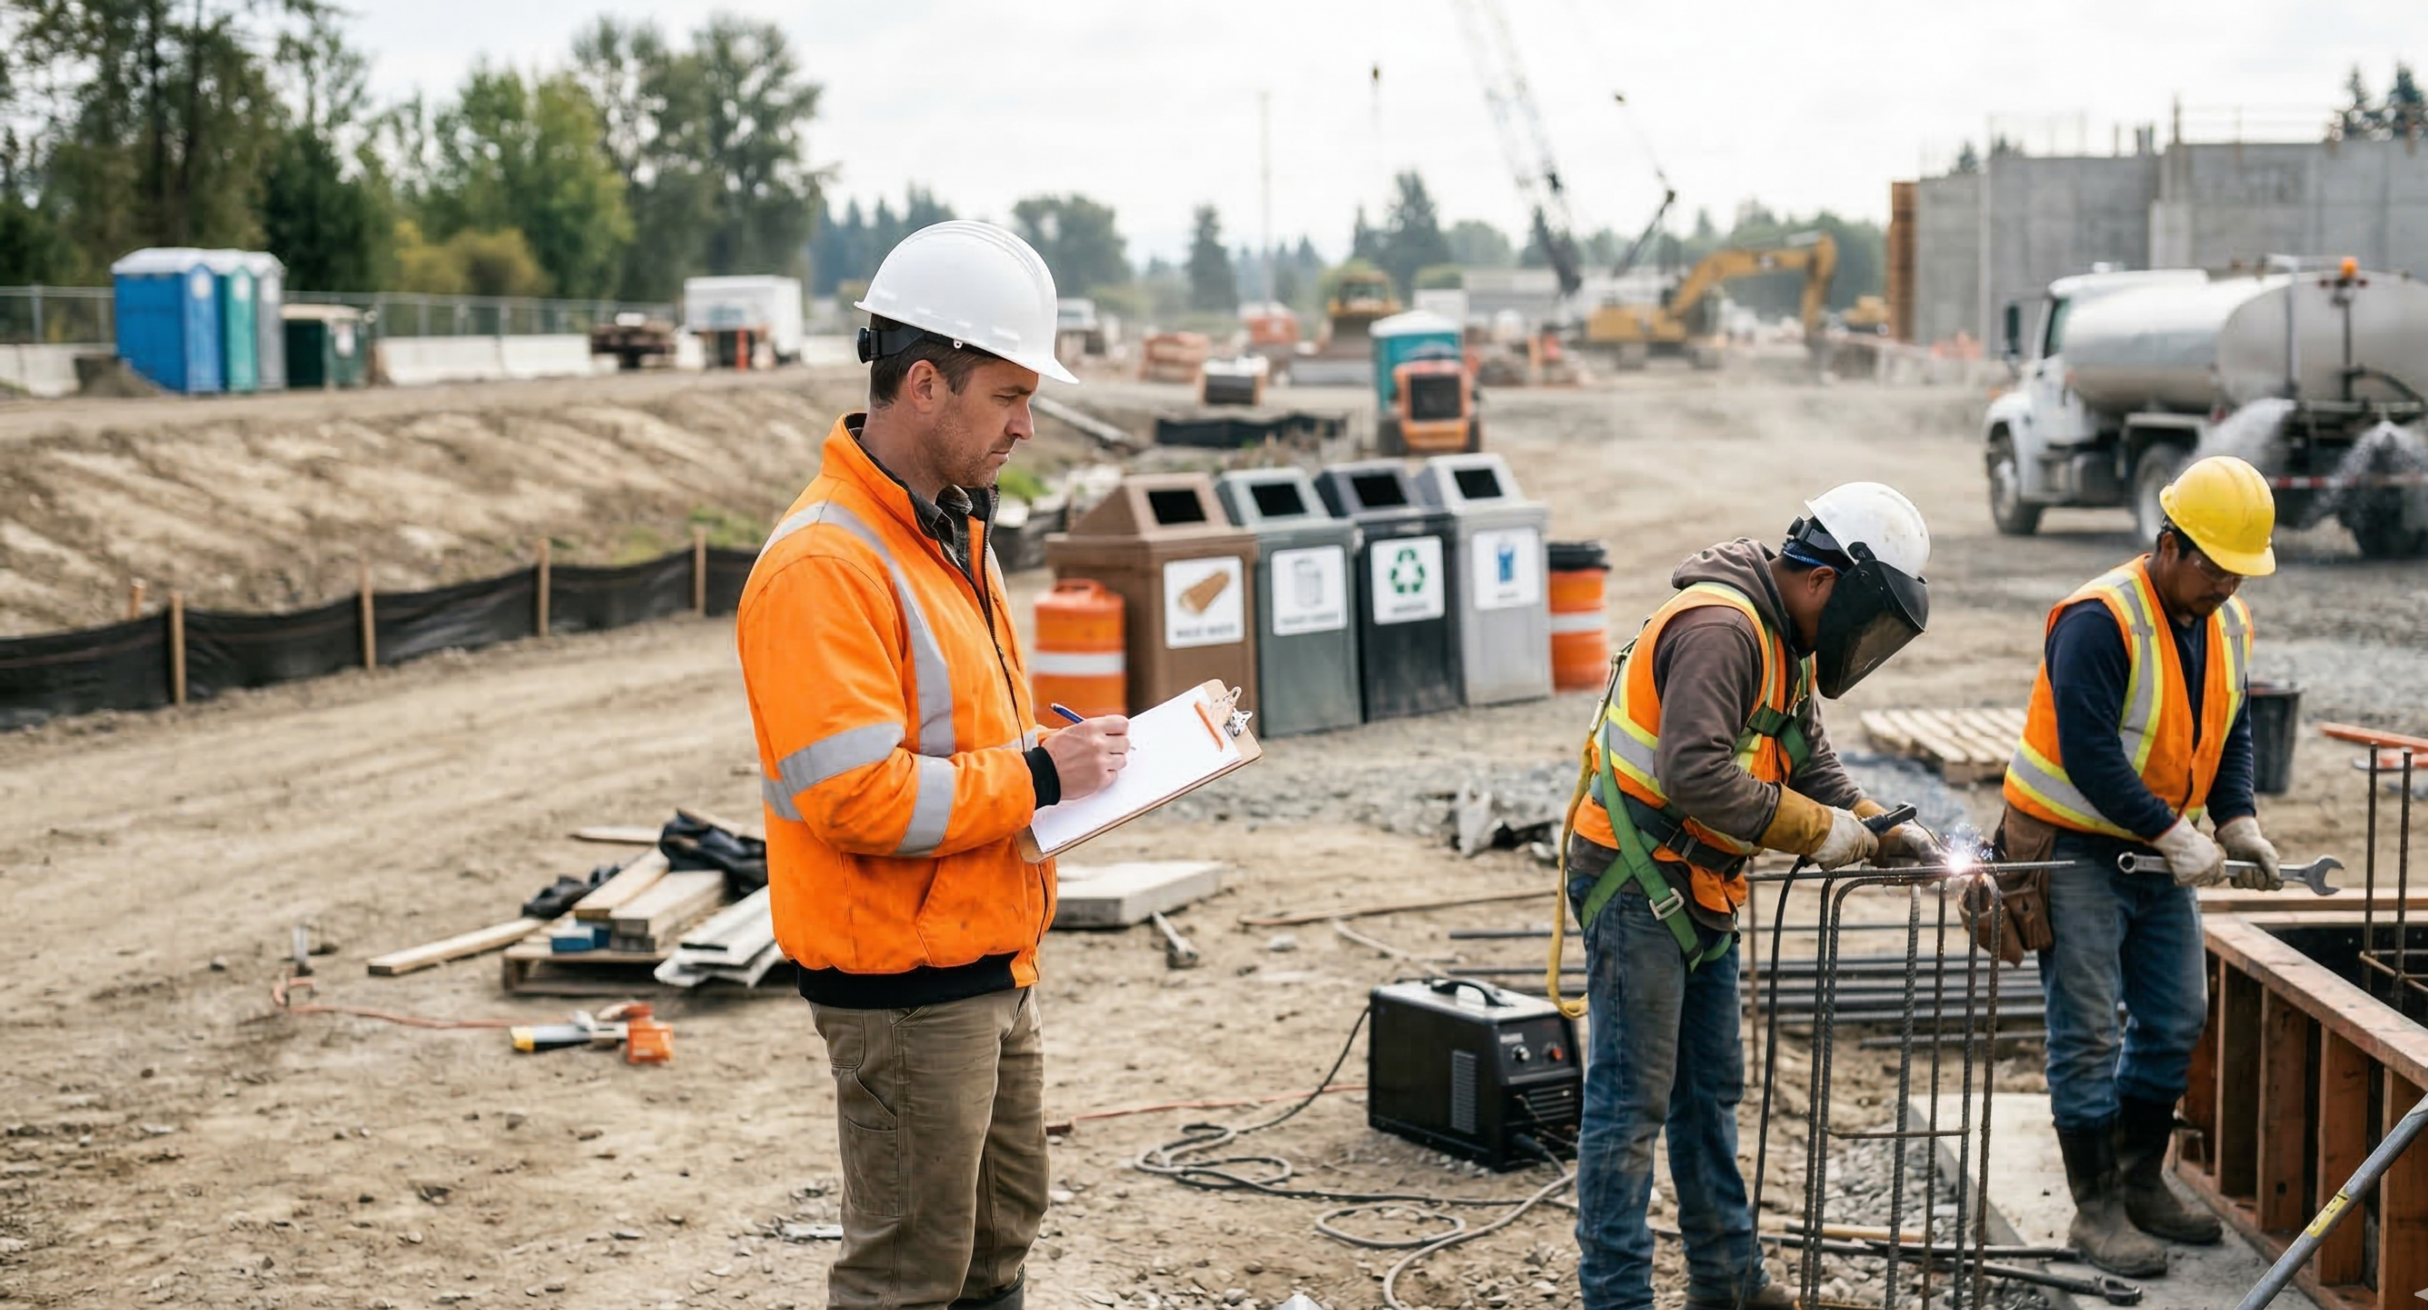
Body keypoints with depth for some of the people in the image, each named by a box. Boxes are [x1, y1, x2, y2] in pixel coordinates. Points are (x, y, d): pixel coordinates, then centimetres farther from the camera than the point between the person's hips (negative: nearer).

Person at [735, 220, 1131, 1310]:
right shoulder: (821, 565, -22)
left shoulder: (949, 529, 11)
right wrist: (1035, 777, -21)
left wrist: (1064, 753, 4)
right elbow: (857, 797, -27)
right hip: (904, 987, -10)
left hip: (990, 967, 10)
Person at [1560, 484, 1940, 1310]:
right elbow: (1695, 775, -32)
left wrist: (1881, 827, 3)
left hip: (1698, 893, 11)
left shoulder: (1785, 642, 12)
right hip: (1635, 886, -11)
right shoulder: (1719, 629, -22)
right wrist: (1816, 831, -23)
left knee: (1710, 1090, 18)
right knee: (1631, 1101, -5)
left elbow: (1808, 758, 18)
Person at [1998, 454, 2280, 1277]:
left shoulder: (2228, 623, 4)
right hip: (2074, 848, -8)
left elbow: (2231, 732, 12)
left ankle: (2141, 1184, 27)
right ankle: (2097, 1211, 4)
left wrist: (2237, 821, -4)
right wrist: (2172, 833, -26)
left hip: (2158, 849, 8)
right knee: (2088, 1034, -4)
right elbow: (2088, 755, -27)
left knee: (2176, 1022, 12)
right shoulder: (2099, 620, -23)